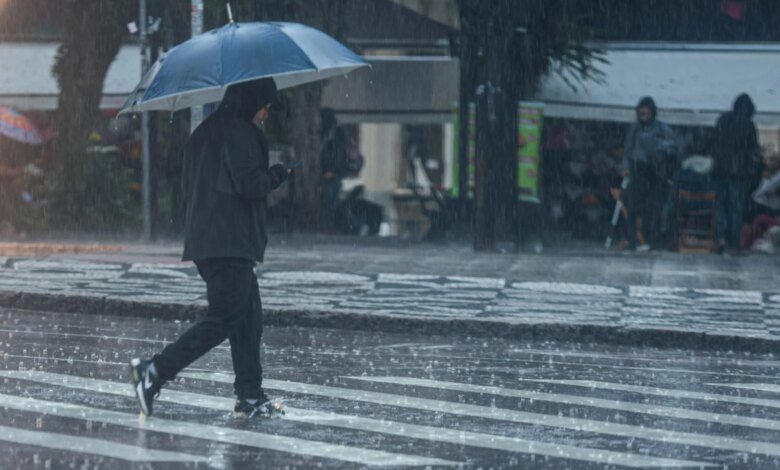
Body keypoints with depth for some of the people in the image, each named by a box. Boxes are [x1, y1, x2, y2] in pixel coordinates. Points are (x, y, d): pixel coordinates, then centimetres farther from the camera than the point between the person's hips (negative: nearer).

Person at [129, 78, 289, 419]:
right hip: (229, 242, -10)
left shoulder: (206, 132, 19)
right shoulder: (239, 133, -11)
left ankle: (250, 397, 8)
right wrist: (278, 174, 0)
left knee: (249, 317, 10)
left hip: (204, 237, 10)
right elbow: (249, 183, -18)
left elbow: (192, 186, 23)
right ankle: (155, 371, -10)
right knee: (225, 318, -8)